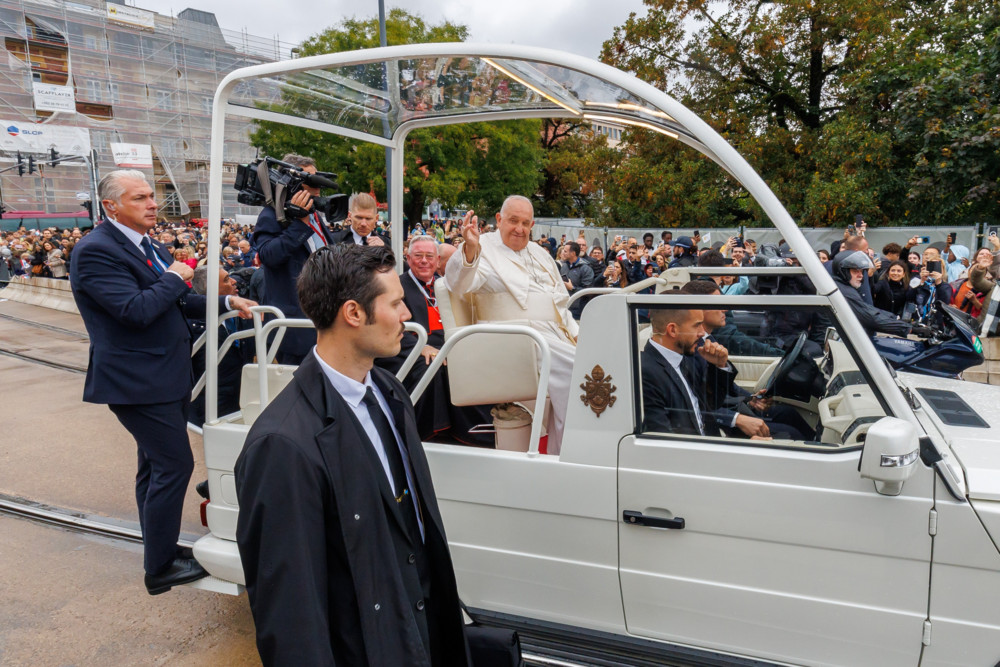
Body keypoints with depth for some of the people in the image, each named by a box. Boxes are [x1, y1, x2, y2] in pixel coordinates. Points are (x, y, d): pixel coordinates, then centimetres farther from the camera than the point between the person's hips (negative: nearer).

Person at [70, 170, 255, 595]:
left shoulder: (151, 247, 13)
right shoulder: (95, 251, -16)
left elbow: (179, 303, 17)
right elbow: (137, 310, -27)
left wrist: (228, 302, 5)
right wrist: (173, 277, -13)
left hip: (165, 376, 10)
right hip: (139, 380, -10)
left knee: (156, 466, 18)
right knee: (174, 465, -7)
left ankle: (160, 551, 33)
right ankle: (160, 569, 7)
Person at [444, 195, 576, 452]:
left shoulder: (539, 253, 25)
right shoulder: (485, 249, 2)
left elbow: (561, 300, 28)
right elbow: (459, 285, -19)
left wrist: (576, 333, 14)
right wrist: (470, 250, -38)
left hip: (556, 334, 8)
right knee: (575, 368, -27)